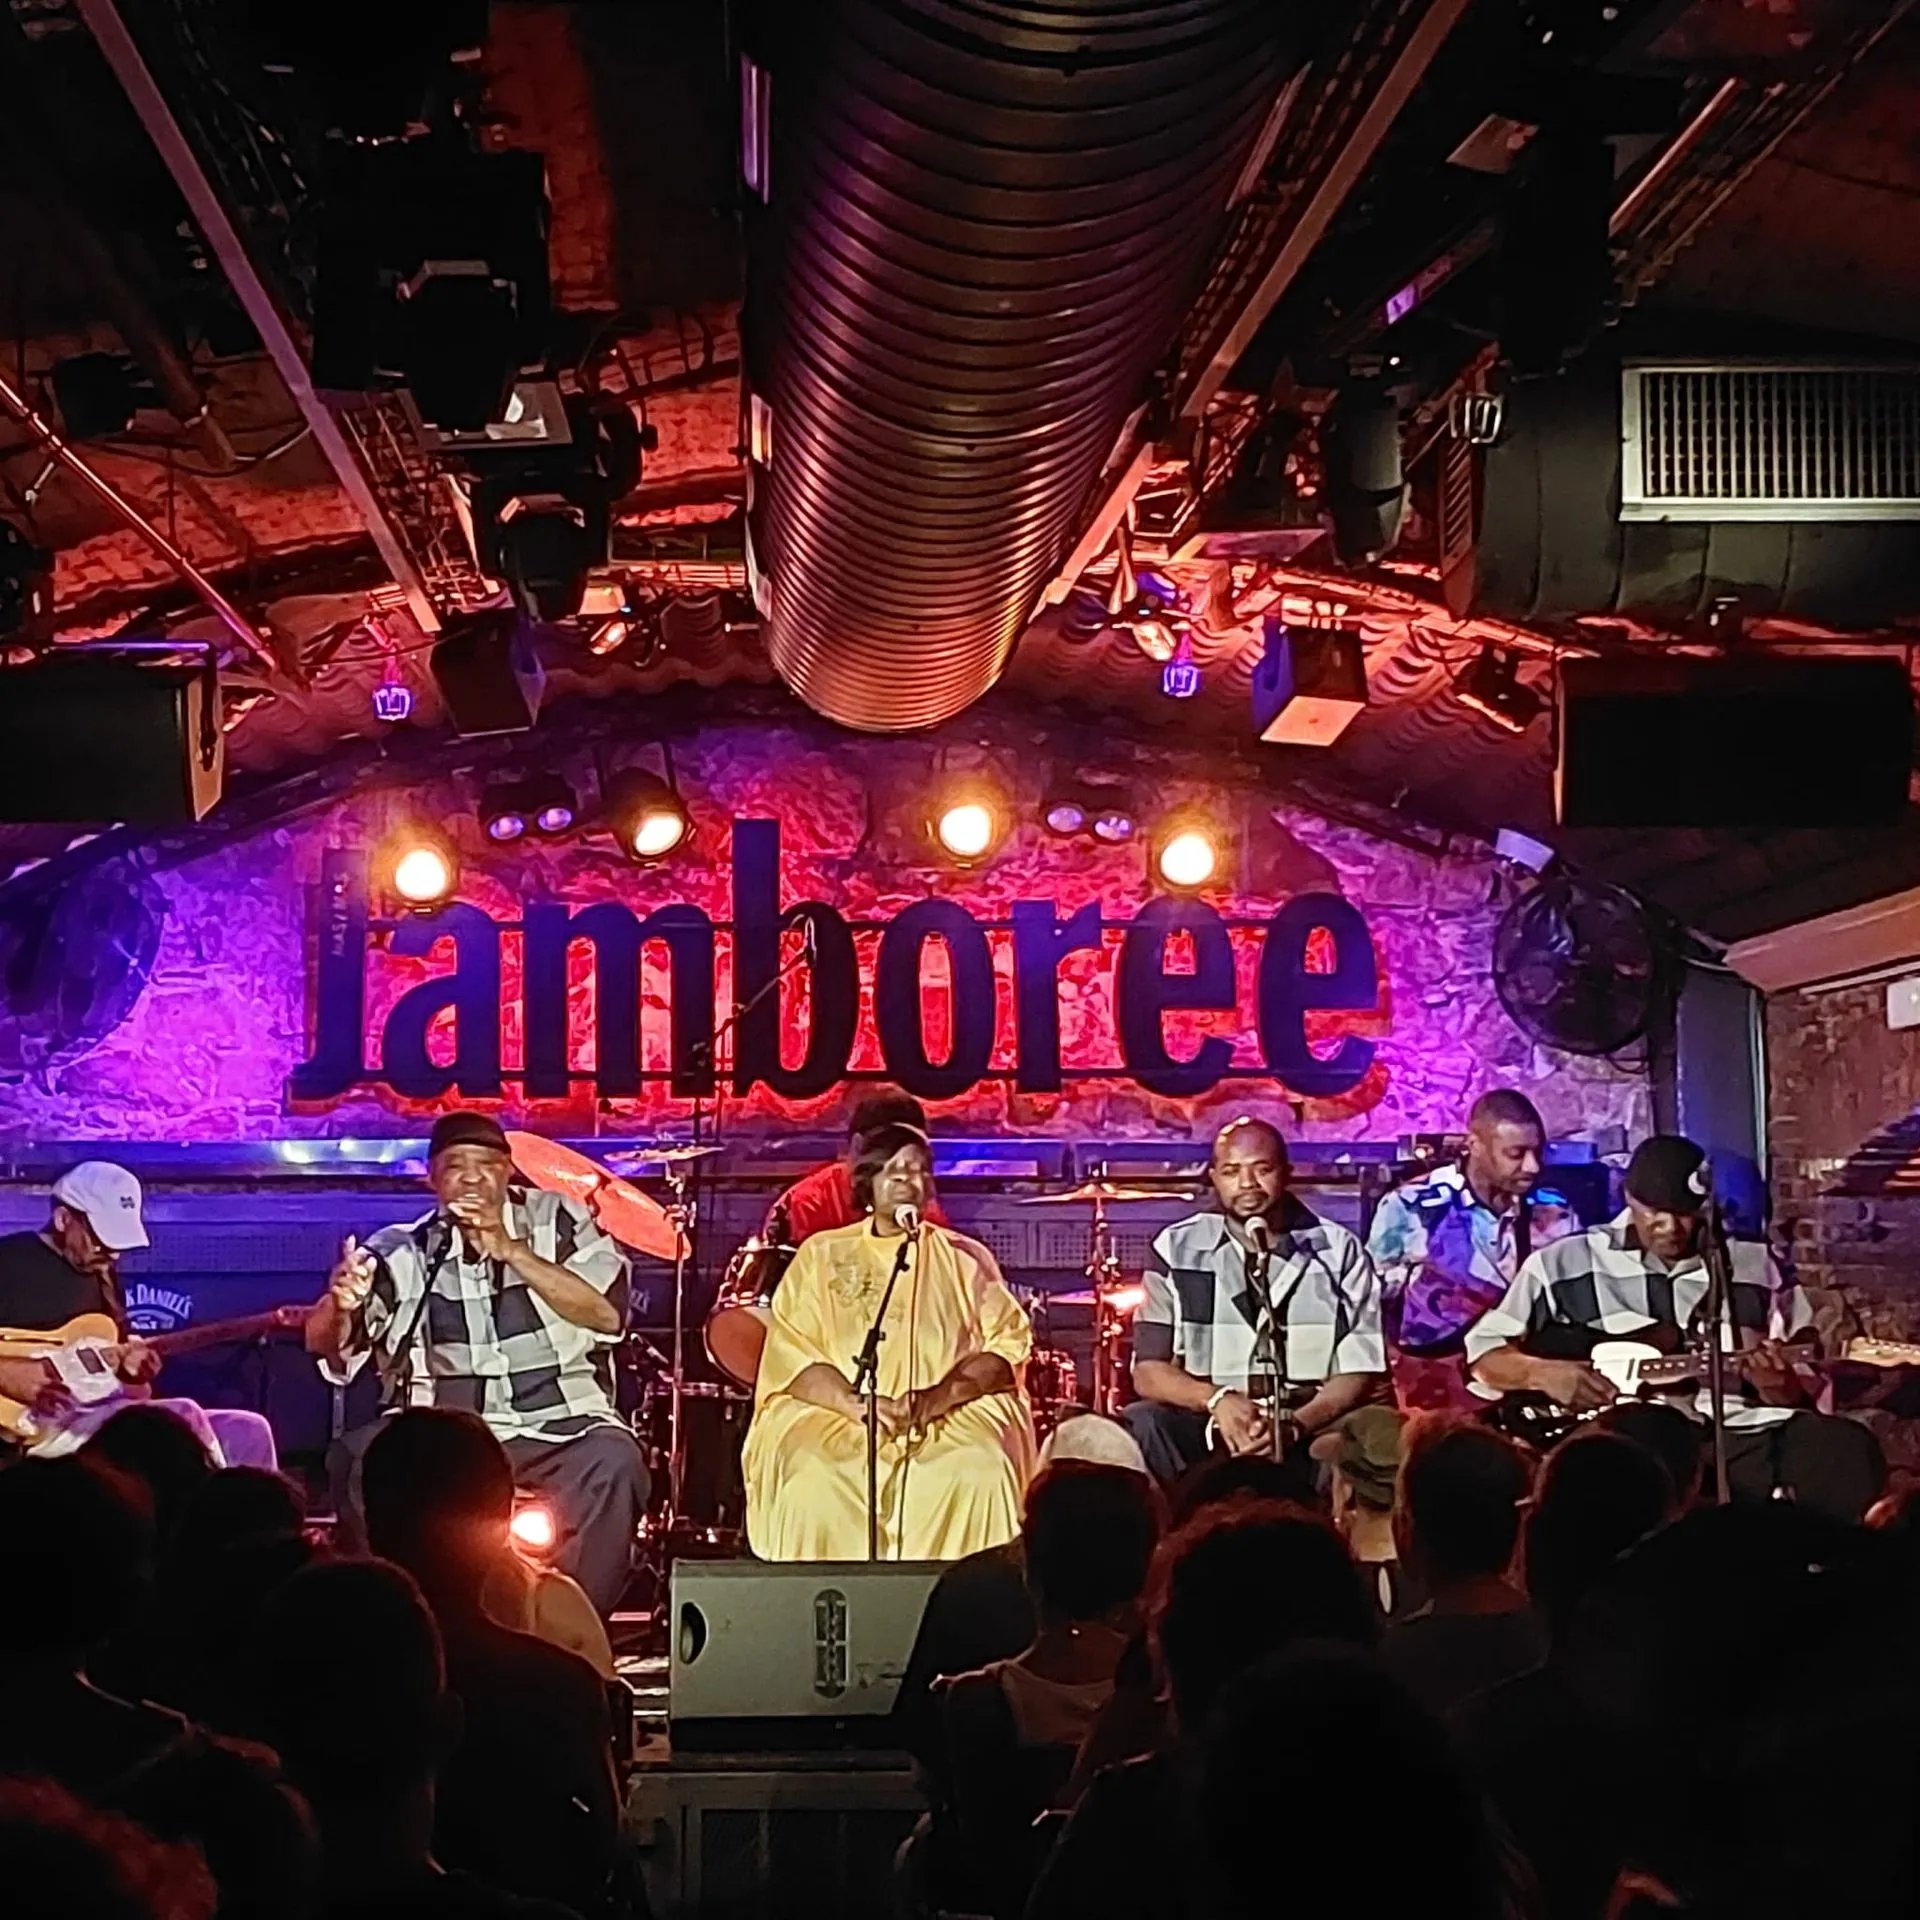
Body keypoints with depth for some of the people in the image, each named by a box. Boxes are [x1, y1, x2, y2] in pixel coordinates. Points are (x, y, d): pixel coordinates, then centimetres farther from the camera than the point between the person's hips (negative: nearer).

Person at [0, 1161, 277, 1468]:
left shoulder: (102, 1276, 19)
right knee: (182, 1419, -28)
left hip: (105, 1414, 9)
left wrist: (134, 1371, -1)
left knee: (246, 1431, 0)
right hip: (40, 1424, -9)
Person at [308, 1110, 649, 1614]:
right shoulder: (402, 1252, 5)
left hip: (558, 1428, -1)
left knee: (611, 1460, -32)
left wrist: (512, 1251, -16)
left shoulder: (557, 1221, 5)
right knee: (358, 1459, -26)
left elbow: (608, 1314, -8)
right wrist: (342, 1306, -30)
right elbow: (327, 1348, -5)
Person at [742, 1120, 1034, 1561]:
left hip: (953, 1419, 1)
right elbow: (790, 1352, 3)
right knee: (813, 1483, -31)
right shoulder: (821, 1255, 12)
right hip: (835, 1417, 0)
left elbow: (1007, 1345, 5)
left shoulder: (965, 1259, 14)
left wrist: (939, 1396, -13)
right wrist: (856, 1403, -15)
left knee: (980, 1476, -31)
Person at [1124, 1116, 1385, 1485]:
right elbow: (1148, 1372, -1)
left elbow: (1358, 1372, -2)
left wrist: (1295, 1425, -21)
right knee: (1140, 1426, -30)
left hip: (1311, 1429, -1)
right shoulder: (1177, 1249, 2)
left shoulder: (1339, 1252, 2)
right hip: (1207, 1428, 1)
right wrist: (1216, 1399, -22)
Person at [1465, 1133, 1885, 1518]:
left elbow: (1805, 1388, 20)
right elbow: (1482, 1351, 14)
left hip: (1740, 1429, 3)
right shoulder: (1565, 1265, 12)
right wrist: (1542, 1372, -7)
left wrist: (1777, 1385, -6)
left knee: (1849, 1452, -26)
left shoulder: (1754, 1267, 18)